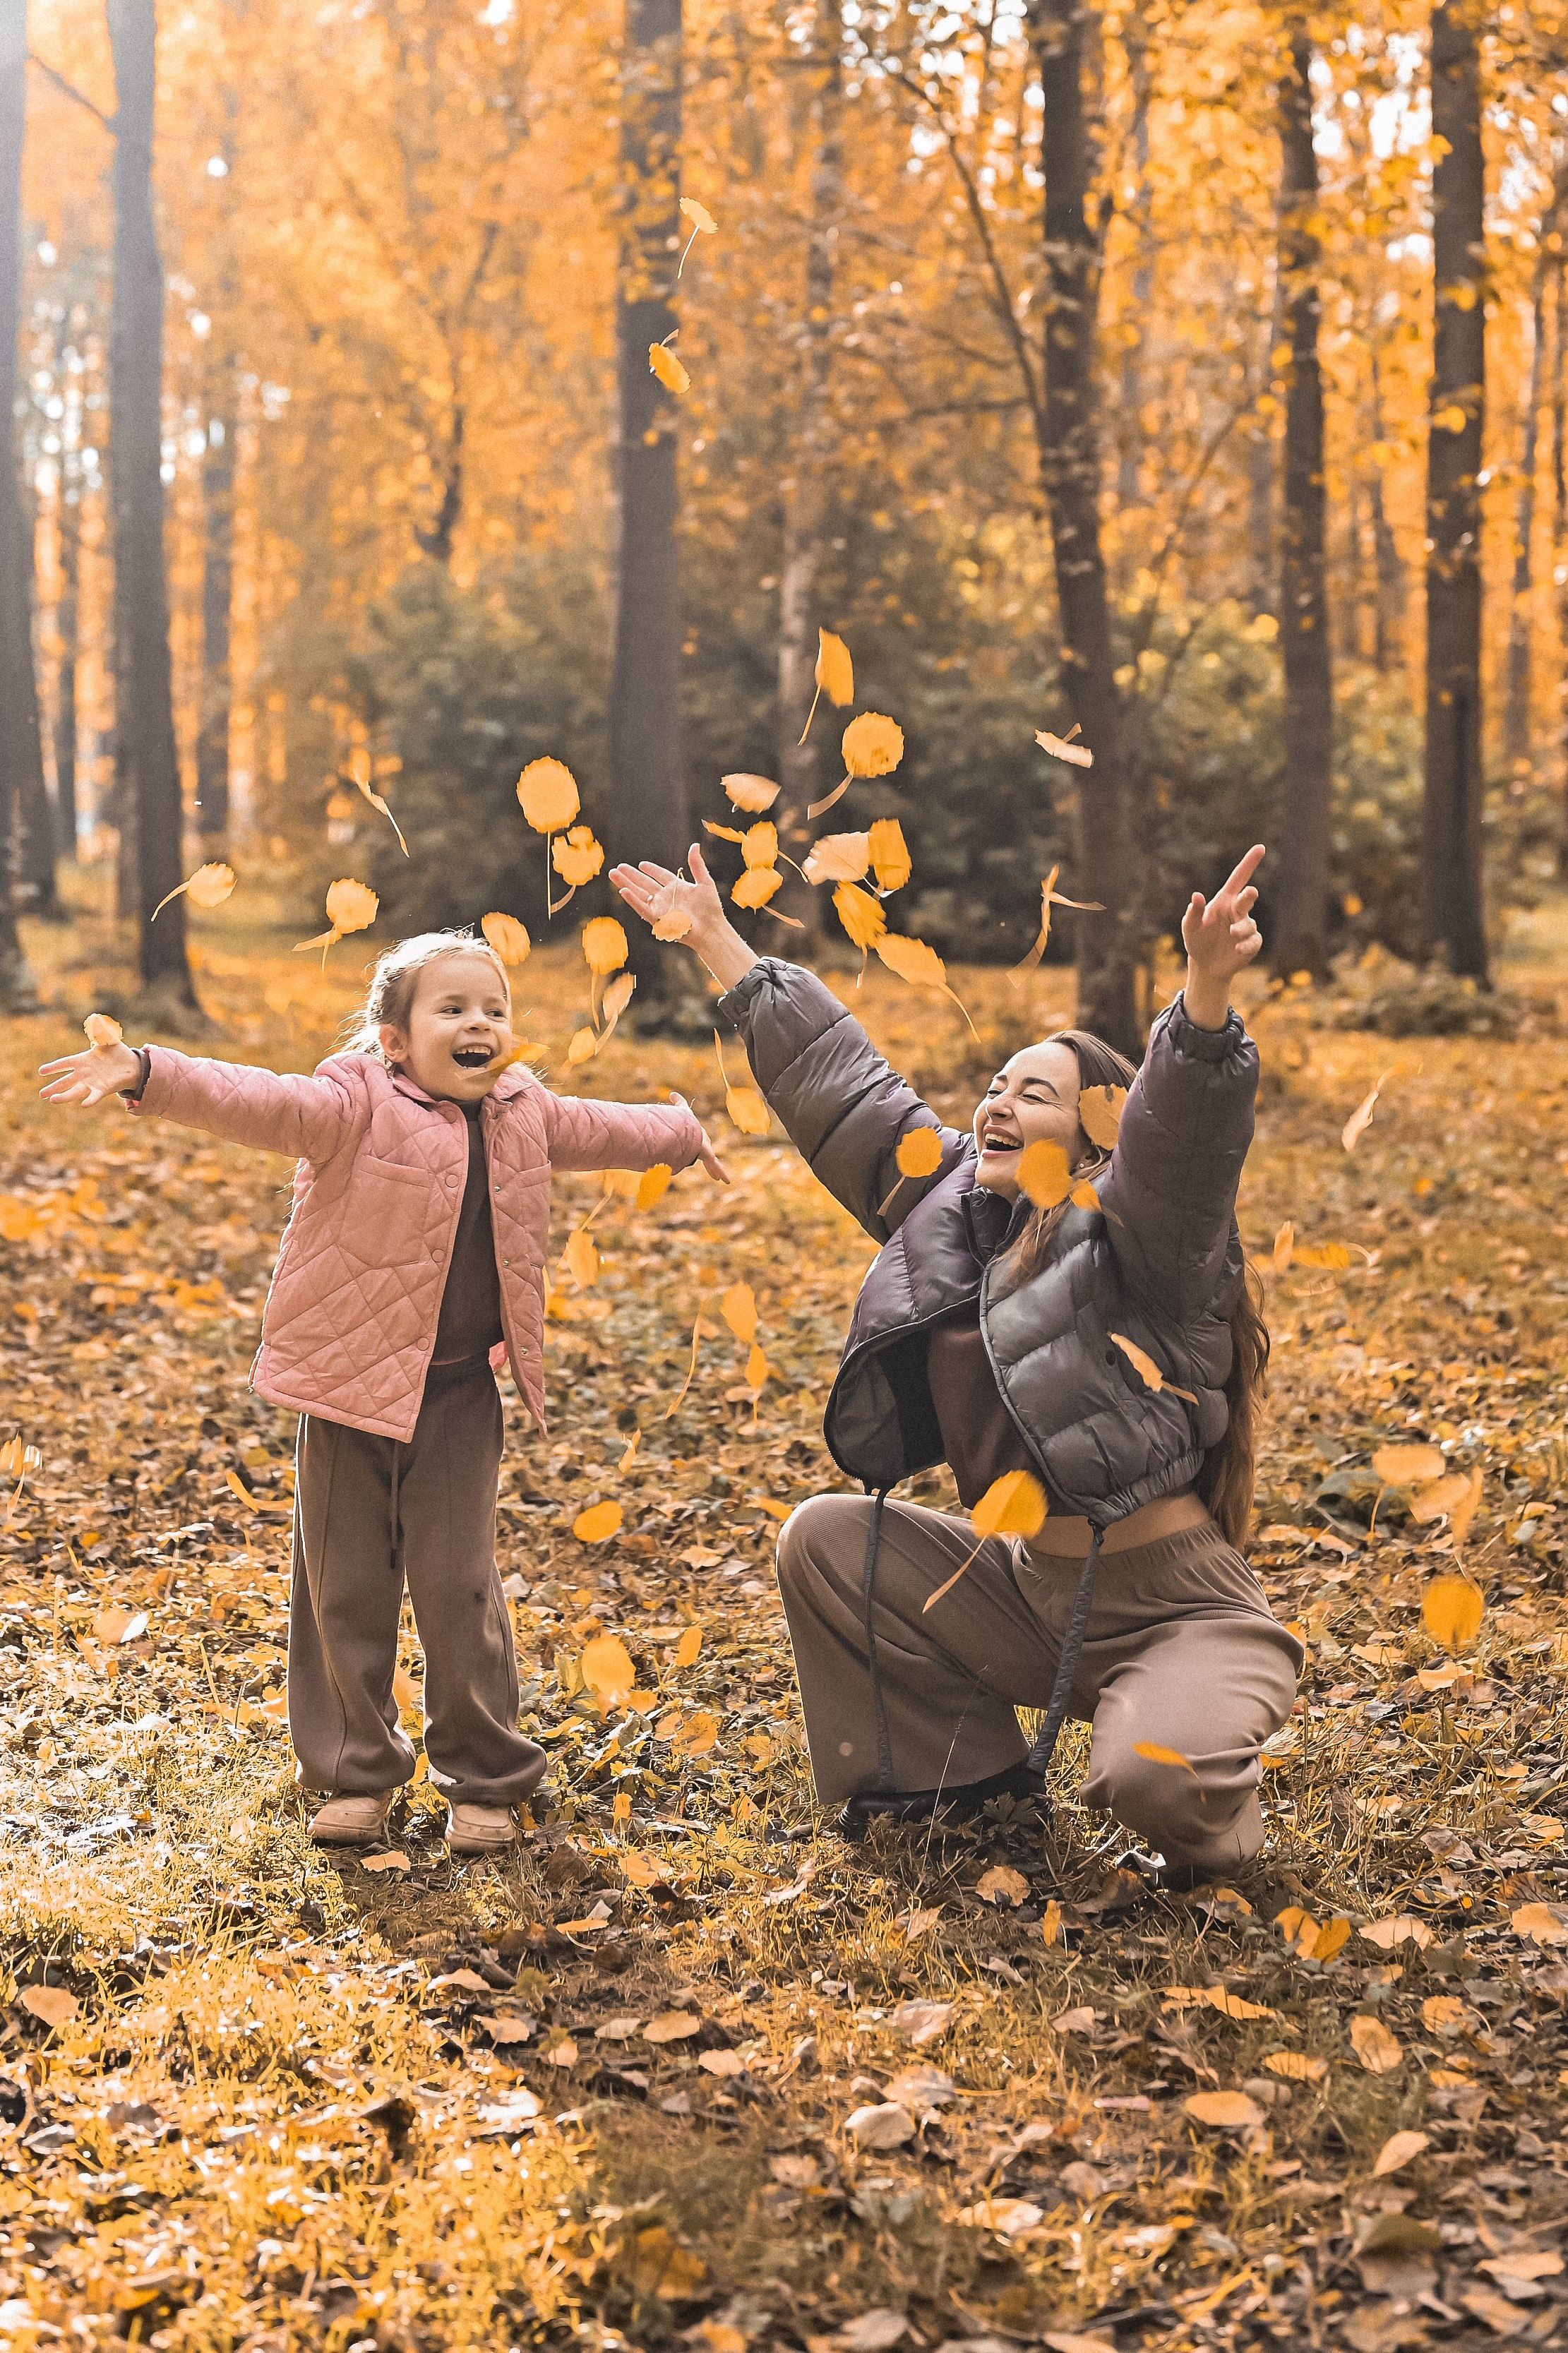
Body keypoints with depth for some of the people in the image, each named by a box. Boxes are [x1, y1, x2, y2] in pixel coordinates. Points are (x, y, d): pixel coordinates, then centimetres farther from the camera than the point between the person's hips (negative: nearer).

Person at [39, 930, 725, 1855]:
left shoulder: (525, 1116, 6)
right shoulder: (357, 1109, -12)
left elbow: (603, 1130, 26)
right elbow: (254, 1100, -28)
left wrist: (685, 1135, 43)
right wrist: (147, 1074, -44)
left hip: (461, 1395, 3)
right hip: (352, 1386, -3)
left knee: (459, 1588, 3)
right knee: (346, 1589, 6)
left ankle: (486, 1777, 19)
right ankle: (357, 1771, 24)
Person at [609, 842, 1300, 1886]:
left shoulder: (1137, 1238, -14)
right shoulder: (956, 1209, 6)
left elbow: (1185, 1129, -35)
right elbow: (841, 1080, 11)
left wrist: (1208, 986, -54)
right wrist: (716, 940, 15)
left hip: (1179, 1610, -7)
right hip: (1035, 1590, 7)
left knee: (1149, 1775, -34)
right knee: (827, 1538, 7)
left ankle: (1212, 1816, 6)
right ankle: (968, 1767, 19)